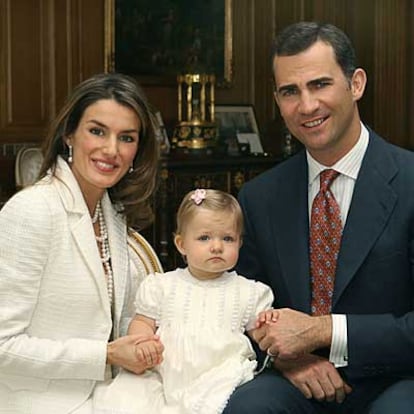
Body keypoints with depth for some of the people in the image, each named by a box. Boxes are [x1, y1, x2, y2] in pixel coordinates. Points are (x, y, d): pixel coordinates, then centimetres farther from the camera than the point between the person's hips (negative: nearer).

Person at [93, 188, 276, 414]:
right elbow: (142, 322, 15)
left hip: (219, 375, -1)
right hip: (164, 373, 1)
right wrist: (144, 342, -8)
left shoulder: (248, 292, 14)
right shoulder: (163, 286, 15)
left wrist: (265, 325, -7)